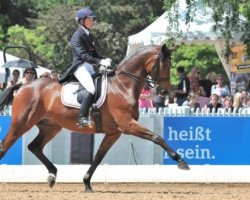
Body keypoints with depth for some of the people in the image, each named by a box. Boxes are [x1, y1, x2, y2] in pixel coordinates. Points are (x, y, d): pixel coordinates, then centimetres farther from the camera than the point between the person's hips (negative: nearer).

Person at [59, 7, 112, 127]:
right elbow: (84, 55, -19)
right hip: (80, 66, -10)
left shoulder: (89, 37, 18)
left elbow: (94, 54, 21)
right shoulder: (77, 36, -9)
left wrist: (104, 60, 1)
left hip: (89, 67, 10)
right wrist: (100, 62, -27)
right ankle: (82, 118, -30)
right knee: (92, 89, -27)